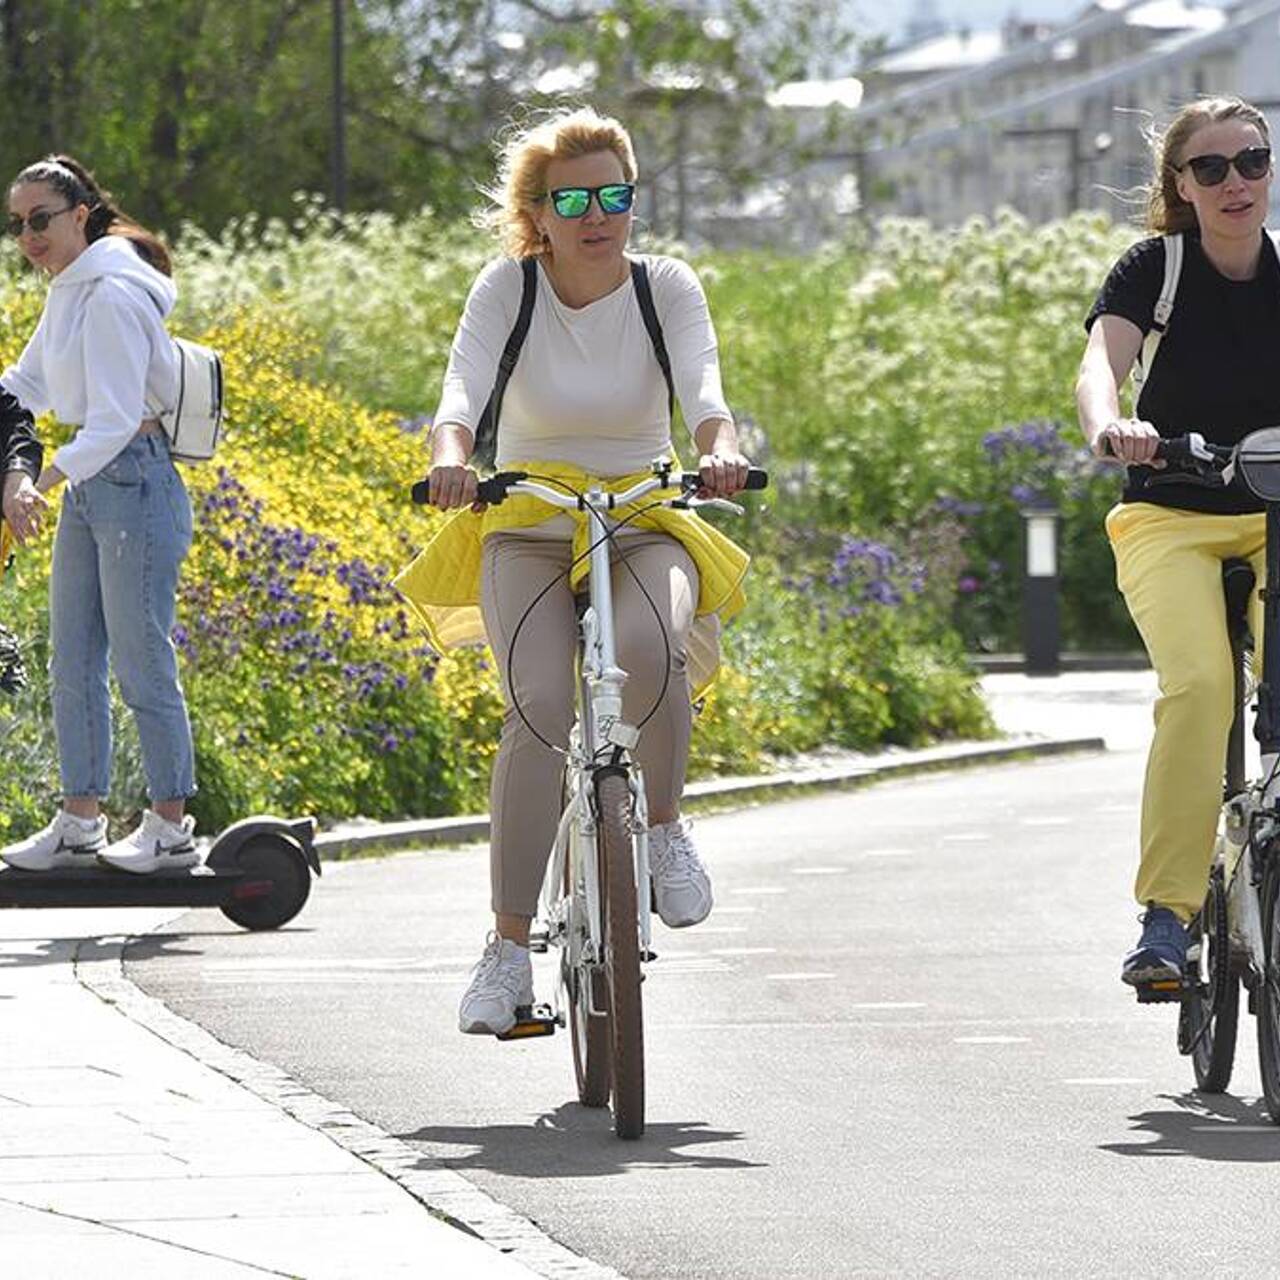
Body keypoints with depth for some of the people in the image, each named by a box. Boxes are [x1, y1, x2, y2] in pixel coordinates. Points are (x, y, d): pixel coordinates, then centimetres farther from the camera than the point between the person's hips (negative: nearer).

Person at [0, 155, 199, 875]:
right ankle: (80, 822, 17)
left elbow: (116, 420, -24)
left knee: (141, 658, -4)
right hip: (88, 482, 10)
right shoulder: (68, 290, 11)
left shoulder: (113, 296, -18)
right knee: (72, 660, 11)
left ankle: (171, 827, 5)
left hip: (132, 478, -10)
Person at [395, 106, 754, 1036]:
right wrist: (451, 461, -42)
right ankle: (509, 949, -19)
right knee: (541, 708, -25)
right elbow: (463, 391, -19)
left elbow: (703, 388, -18)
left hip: (645, 524, 1)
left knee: (650, 644, -35)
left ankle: (664, 828, -8)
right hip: (528, 529, 0)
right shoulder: (508, 289, -4)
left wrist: (721, 451, -41)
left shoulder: (667, 287, -2)